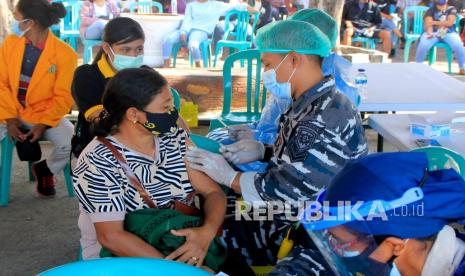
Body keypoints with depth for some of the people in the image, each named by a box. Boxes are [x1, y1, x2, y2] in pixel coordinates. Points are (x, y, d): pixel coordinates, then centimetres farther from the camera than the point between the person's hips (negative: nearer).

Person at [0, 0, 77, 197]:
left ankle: (45, 170, 7)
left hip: (45, 115, -2)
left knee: (71, 144, -26)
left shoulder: (64, 53, -13)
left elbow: (63, 97, -10)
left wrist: (43, 125, -18)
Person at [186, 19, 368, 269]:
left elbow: (287, 190, -27)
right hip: (285, 215, 9)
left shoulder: (328, 119, -28)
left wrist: (229, 176, -14)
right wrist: (262, 151, 0)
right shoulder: (309, 105, 4)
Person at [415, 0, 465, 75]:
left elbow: (450, 22, -9)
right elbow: (428, 23, -11)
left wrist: (435, 22, -14)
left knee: (458, 46, -27)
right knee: (423, 45, -30)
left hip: (449, 33, 1)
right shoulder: (431, 11, 5)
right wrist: (430, 33, -32)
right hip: (433, 33, 0)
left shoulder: (452, 10, 7)